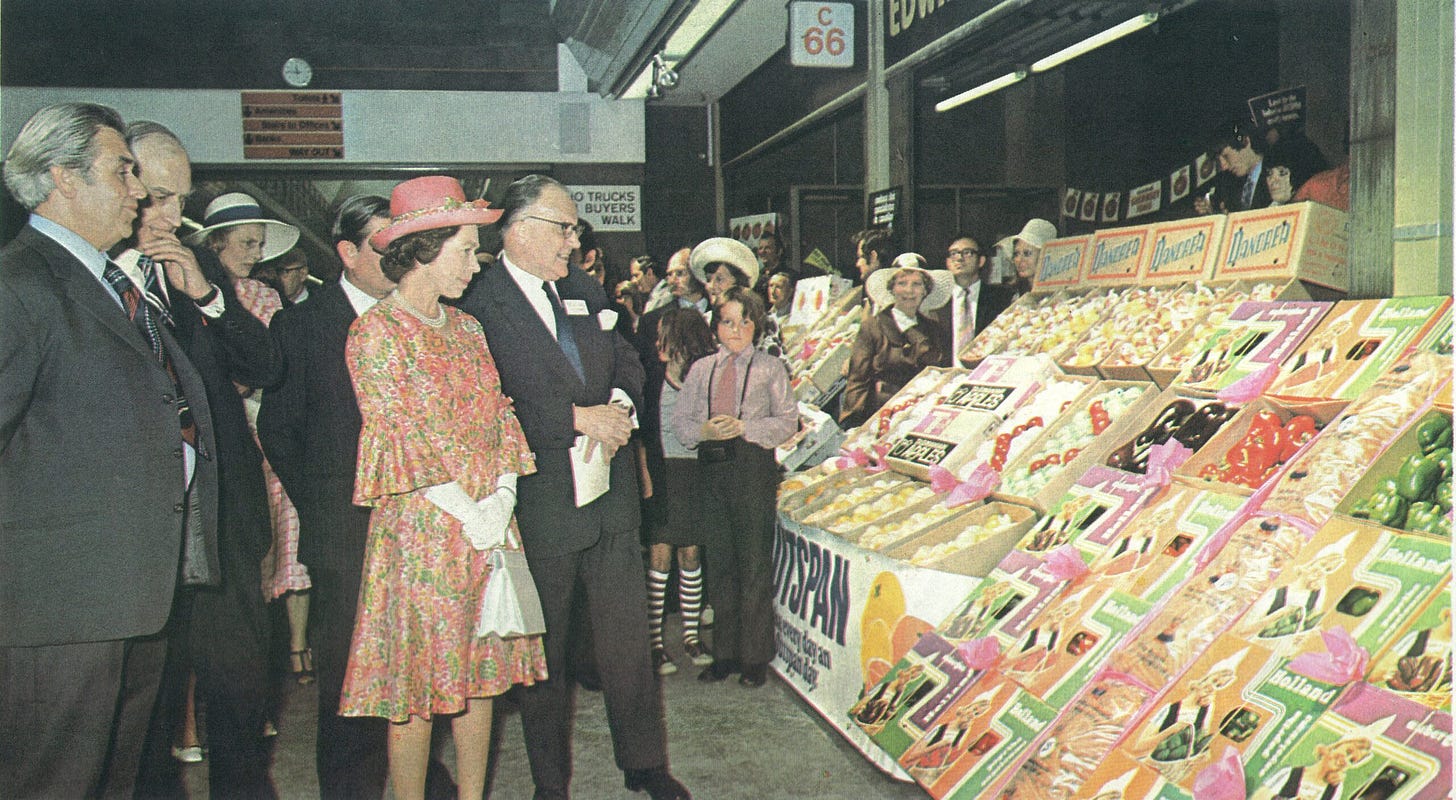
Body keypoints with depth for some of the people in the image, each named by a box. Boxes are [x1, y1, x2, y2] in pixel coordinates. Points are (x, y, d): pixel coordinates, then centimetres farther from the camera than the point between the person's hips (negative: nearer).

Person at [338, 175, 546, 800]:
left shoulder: (466, 328, 14)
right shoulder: (375, 332, -8)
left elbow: (498, 418, 11)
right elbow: (401, 439, -13)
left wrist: (502, 498, -3)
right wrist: (468, 513, -13)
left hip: (488, 526, 6)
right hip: (421, 530, -6)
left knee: (480, 674, 11)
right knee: (416, 687, 1)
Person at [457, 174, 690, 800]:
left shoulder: (584, 290, 11)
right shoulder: (478, 305, -12)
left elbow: (627, 361, 16)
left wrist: (619, 406, -6)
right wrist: (578, 418, -20)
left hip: (610, 498, 6)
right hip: (539, 507, -5)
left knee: (629, 638, 13)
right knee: (543, 653, 11)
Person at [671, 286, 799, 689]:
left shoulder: (770, 368, 6)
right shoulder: (701, 369, 14)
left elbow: (788, 421, 0)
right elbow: (680, 421, 11)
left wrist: (744, 427, -13)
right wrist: (704, 430, -10)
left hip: (754, 466, -3)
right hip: (711, 468, 3)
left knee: (755, 564, -1)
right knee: (719, 563, 9)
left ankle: (755, 657, 8)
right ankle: (725, 652, 19)